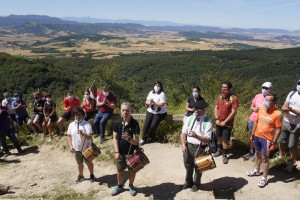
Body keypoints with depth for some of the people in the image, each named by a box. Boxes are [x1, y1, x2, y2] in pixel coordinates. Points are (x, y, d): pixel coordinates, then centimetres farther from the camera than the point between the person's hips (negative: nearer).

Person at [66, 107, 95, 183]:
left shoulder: (87, 124, -17)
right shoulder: (71, 125, -3)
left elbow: (89, 137, -24)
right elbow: (69, 136, 4)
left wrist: (83, 134, -42)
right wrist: (70, 146, -4)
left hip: (86, 148, -4)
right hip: (76, 149, 4)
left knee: (89, 162, 13)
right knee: (79, 163, 21)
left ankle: (92, 175, 34)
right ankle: (81, 176, 40)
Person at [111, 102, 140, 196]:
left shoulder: (135, 123, -19)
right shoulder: (117, 122, -11)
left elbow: (136, 142, -21)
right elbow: (115, 138, -5)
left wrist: (128, 138, -42)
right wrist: (116, 152, -11)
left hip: (132, 152, -2)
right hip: (121, 152, 2)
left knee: (132, 170, 16)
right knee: (120, 171, 17)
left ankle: (131, 186, 42)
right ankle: (119, 186, 42)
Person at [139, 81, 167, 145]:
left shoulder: (162, 94, -12)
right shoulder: (151, 92, 6)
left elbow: (162, 105, -20)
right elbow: (146, 102, 7)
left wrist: (154, 102, -29)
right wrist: (149, 103, -16)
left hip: (159, 113, -4)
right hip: (150, 111, 5)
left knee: (153, 126, -16)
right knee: (146, 124, -11)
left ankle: (150, 138, 10)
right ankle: (144, 139, -1)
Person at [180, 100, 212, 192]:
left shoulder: (207, 122, -16)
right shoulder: (189, 119, -2)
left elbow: (207, 139, -19)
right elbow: (183, 133, 0)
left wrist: (196, 136, -35)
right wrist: (183, 145, -12)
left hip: (200, 148, -4)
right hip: (188, 145, 4)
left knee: (198, 167, 17)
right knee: (188, 166, 22)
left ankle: (196, 184, 43)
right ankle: (188, 182, 47)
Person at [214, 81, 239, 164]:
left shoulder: (233, 98, -17)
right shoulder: (219, 97, 0)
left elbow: (233, 112, -17)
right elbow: (216, 108, 8)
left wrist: (225, 122, -15)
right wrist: (217, 119, -4)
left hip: (227, 123, -5)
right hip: (218, 122, 5)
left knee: (225, 140, 1)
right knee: (219, 137, 19)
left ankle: (225, 155, 18)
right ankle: (219, 150, 39)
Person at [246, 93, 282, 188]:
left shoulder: (277, 114, -18)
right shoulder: (261, 109, -2)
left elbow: (278, 130, -14)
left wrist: (273, 142, -14)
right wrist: (253, 134, 12)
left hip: (267, 139, -6)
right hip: (257, 136, 6)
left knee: (264, 158, 3)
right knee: (257, 154, 22)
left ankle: (264, 178, 18)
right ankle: (257, 170, 42)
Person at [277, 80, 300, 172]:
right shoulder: (292, 93, 3)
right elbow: (284, 107, 1)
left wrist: (292, 110, -30)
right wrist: (285, 108, -20)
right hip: (286, 122, 5)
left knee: (292, 146, 3)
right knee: (281, 141, 16)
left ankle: (291, 163, 21)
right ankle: (280, 157, 38)